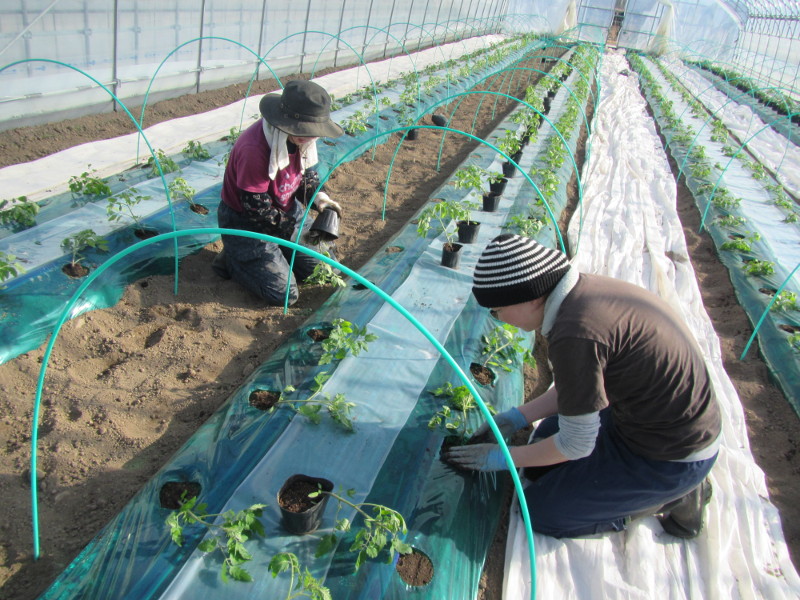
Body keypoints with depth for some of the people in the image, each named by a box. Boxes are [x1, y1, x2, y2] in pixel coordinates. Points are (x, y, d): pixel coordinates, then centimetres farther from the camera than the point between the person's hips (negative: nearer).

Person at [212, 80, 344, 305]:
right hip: (245, 222, -8)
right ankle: (232, 260, 10)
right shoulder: (254, 150, -34)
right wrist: (294, 229, -22)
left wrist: (319, 196, -13)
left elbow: (306, 173, 8)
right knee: (283, 294, -12)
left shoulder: (299, 138, -9)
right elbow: (256, 208, -27)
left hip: (287, 211, 8)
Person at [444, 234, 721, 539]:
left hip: (671, 459, -9)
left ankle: (670, 498, 8)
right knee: (545, 436, 23)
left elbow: (576, 445, -19)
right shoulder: (585, 287, -4)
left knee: (540, 511, 3)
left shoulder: (576, 334, -32)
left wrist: (504, 458, -5)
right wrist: (518, 417, 10)